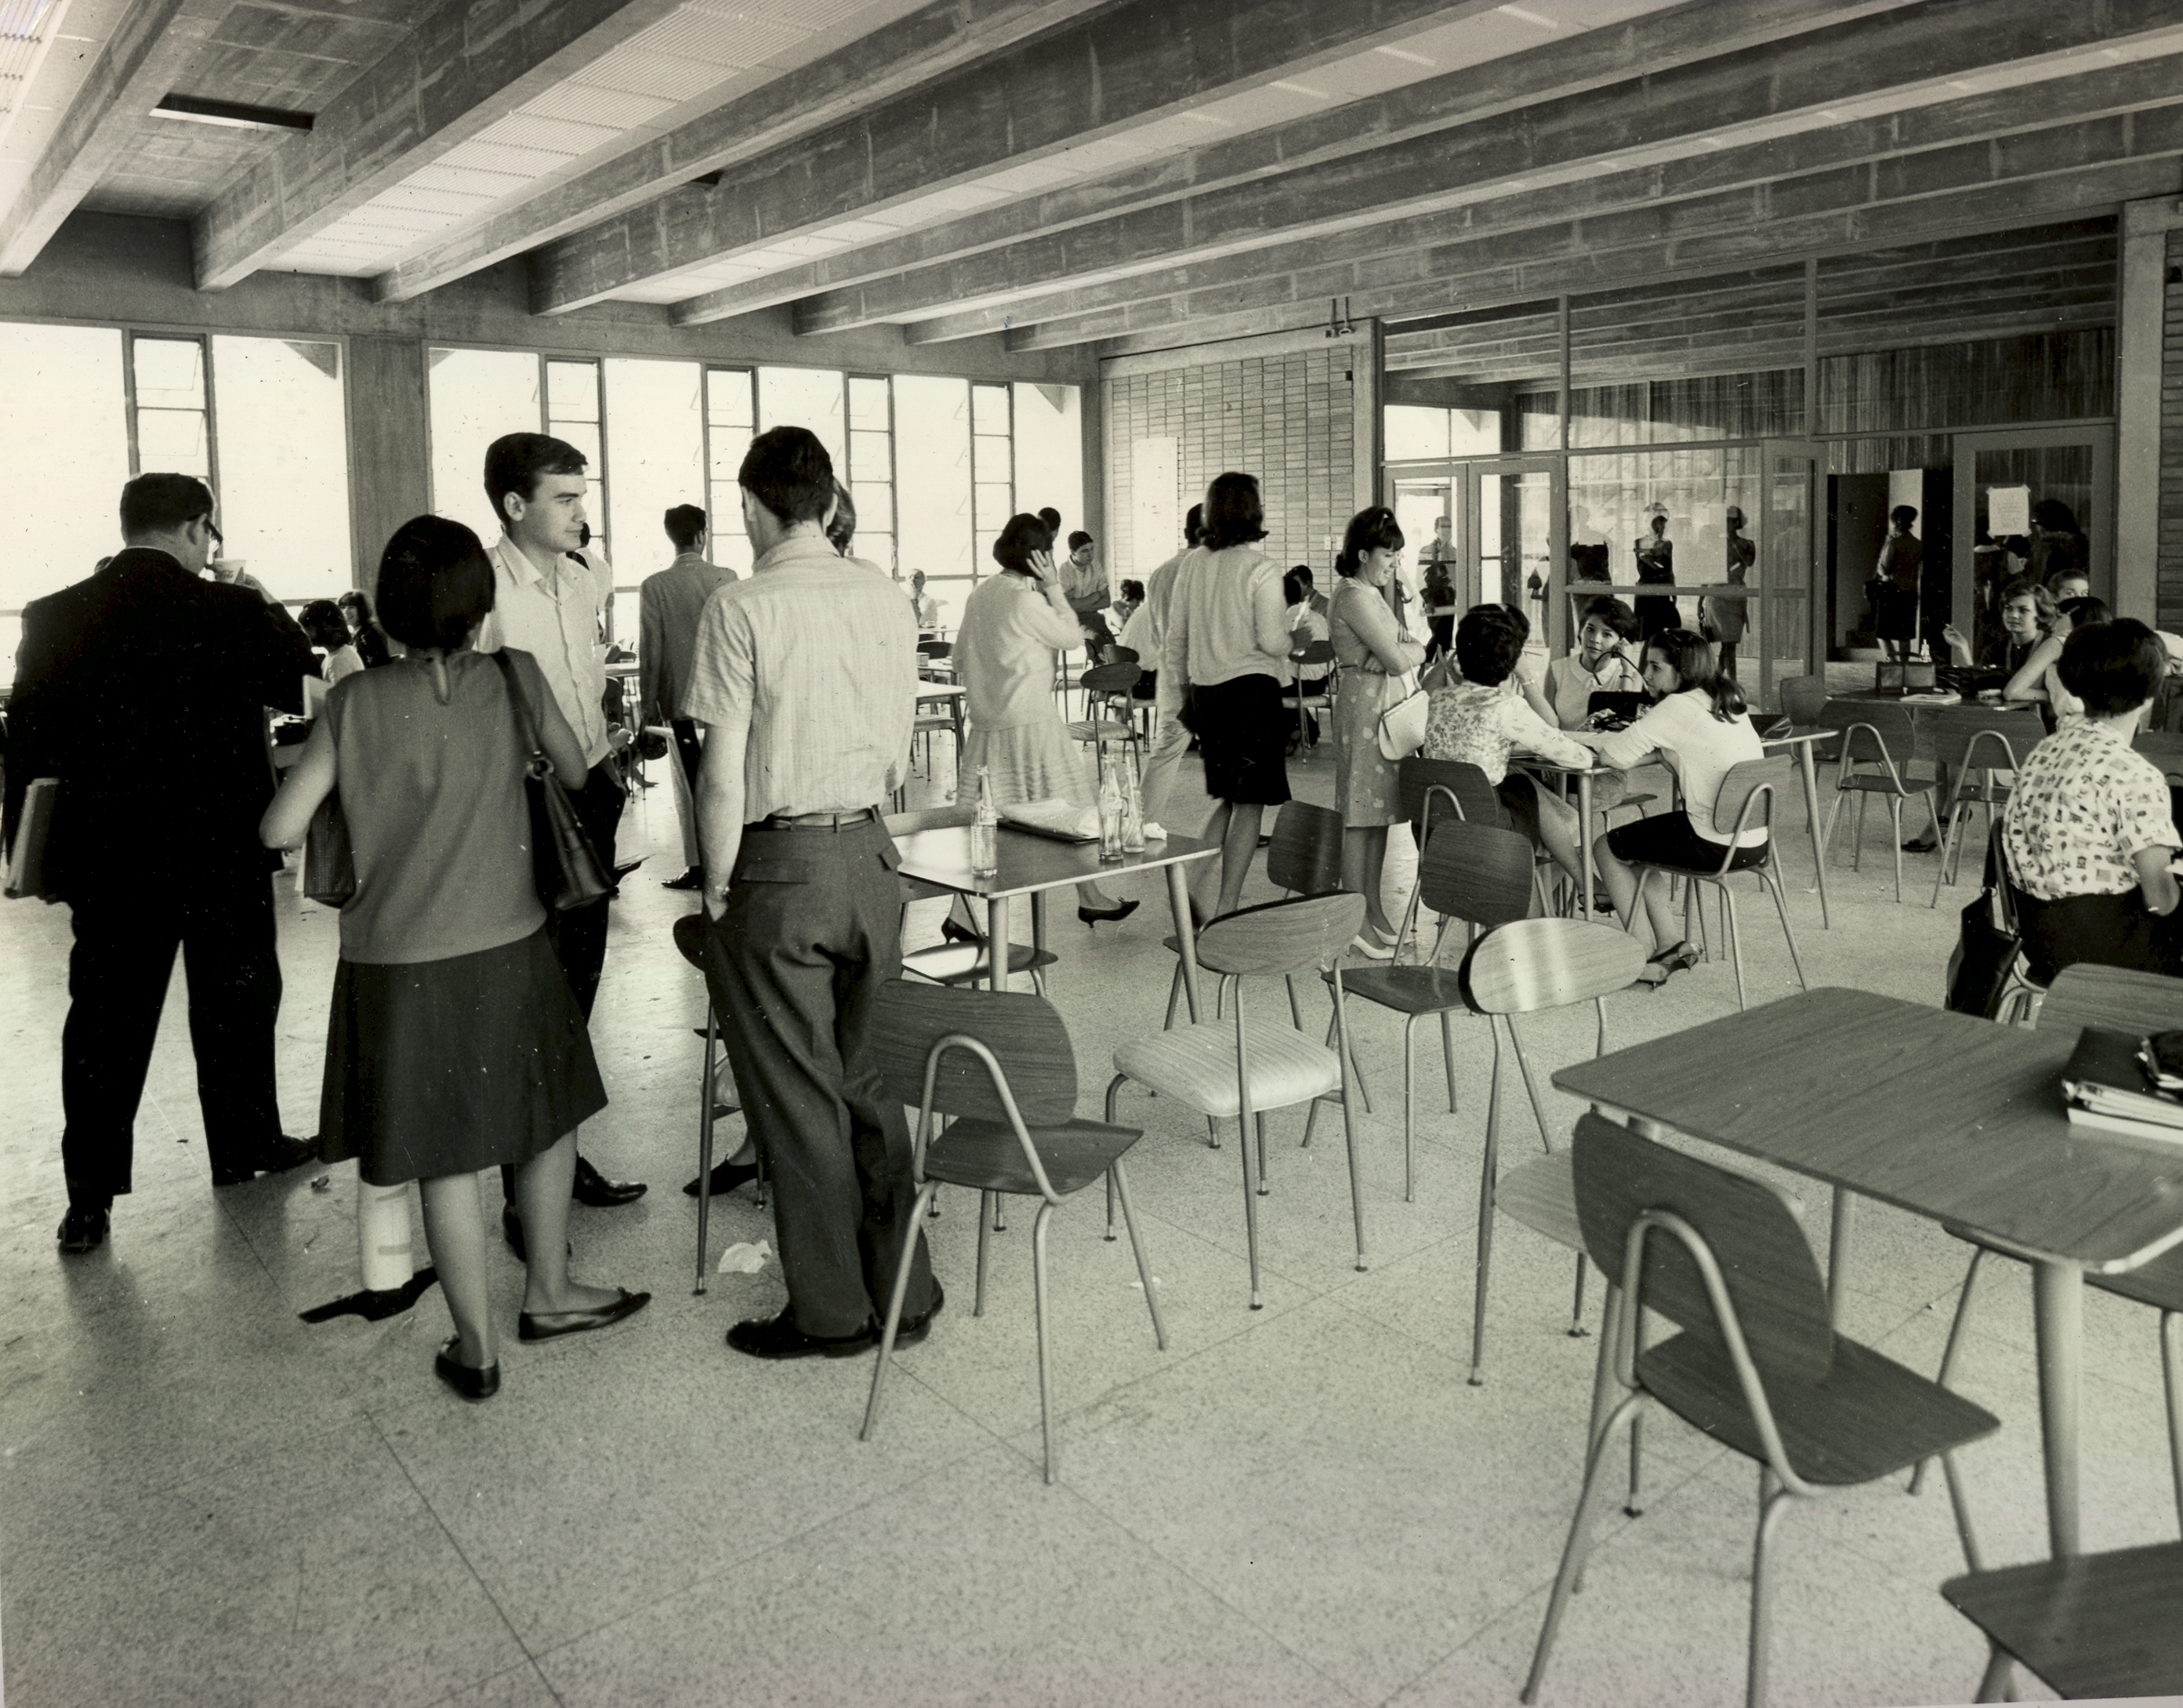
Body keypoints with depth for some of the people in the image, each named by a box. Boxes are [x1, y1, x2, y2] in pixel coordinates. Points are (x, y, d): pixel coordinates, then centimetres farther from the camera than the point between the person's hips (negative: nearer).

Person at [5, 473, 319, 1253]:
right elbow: (304, 691, 0)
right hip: (223, 852, -2)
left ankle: (91, 1195, 12)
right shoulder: (234, 613, -14)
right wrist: (274, 617, 11)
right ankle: (246, 1148, 29)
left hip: (107, 859, 3)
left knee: (106, 1017, 10)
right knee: (235, 1004, 15)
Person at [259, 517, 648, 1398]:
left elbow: (280, 829, -5)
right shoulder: (513, 679, -7)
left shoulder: (358, 701, -6)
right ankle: (548, 1292, 35)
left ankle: (476, 1348, 23)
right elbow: (575, 772, 7)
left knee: (446, 1159, 10)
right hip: (506, 952, 0)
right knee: (549, 1115, 22)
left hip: (398, 963, 1)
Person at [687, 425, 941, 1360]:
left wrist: (718, 890, -3)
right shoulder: (886, 597, 6)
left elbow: (725, 776, -12)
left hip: (778, 864, -5)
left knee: (797, 1098, 6)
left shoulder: (740, 608, -11)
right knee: (865, 1077, 16)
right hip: (871, 855, 5)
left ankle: (831, 1311, 18)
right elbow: (899, 754, 10)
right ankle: (904, 1291, 24)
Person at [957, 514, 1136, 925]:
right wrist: (1053, 586, -4)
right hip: (1029, 721, -8)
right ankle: (1089, 899, 13)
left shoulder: (979, 594, 9)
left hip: (986, 721, 8)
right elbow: (1070, 636, -5)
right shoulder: (1026, 599, -15)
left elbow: (960, 655, 16)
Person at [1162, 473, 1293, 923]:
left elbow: (1175, 637, 10)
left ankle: (1200, 886, 9)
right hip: (1252, 688, -6)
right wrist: (1285, 630, 9)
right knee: (1250, 804, 2)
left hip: (1205, 690, 6)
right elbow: (1272, 642, -13)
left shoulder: (1191, 565, 5)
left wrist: (1180, 689, 21)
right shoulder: (1260, 570, -11)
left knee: (1229, 798, 20)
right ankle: (1226, 906, 3)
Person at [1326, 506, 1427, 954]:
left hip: (1384, 705, 10)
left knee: (1377, 814, 12)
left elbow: (1391, 655, 15)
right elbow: (1397, 660, -19)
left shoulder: (1369, 594, 19)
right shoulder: (1354, 596, -13)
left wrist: (1406, 649, -6)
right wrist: (1419, 651, 1)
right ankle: (1356, 921, -1)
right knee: (1360, 818, -6)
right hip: (1365, 704, -10)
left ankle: (1373, 910, 19)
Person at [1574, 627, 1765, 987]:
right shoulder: (1729, 700, 10)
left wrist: (1595, 739, 5)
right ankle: (1671, 944, 24)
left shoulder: (1677, 707, -15)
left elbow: (1616, 756, -16)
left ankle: (1647, 959, 13)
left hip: (1717, 846, -9)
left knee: (1607, 848, 10)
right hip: (1755, 840, 9)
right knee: (1640, 838, 28)